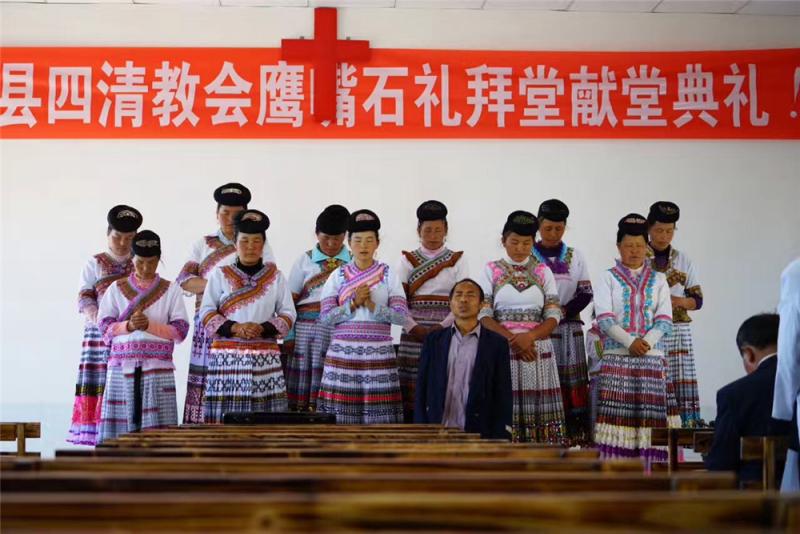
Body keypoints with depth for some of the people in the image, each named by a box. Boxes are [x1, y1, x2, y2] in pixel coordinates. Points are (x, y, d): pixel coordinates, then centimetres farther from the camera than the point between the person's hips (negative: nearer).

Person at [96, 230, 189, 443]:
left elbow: (181, 330, 2)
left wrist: (150, 325, -13)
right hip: (123, 365, 1)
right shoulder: (116, 288, 12)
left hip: (158, 368, -1)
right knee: (119, 425, -3)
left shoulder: (171, 290, 9)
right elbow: (105, 326, 6)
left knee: (156, 425, -7)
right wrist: (128, 326, -14)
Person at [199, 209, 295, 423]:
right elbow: (206, 312, 3)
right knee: (225, 411, -8)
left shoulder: (275, 276, 12)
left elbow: (288, 314, 8)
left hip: (265, 356, 1)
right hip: (227, 355, -1)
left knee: (265, 410, -8)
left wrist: (263, 328, -10)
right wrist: (234, 328, -13)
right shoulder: (220, 275, 8)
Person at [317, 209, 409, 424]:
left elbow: (402, 316, -1)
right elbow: (325, 316, -1)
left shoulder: (388, 275, 7)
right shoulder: (338, 276, 8)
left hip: (379, 354, 0)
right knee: (341, 412, -3)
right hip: (343, 353, 1)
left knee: (378, 414, -5)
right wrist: (353, 303, -12)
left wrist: (372, 306, -13)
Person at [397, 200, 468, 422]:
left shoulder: (457, 260, 9)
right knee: (412, 394, -4)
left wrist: (442, 327, -13)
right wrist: (414, 328, -12)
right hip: (414, 335, 0)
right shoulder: (407, 260, 9)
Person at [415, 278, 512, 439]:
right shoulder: (434, 340, 11)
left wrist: (499, 442, -8)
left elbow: (502, 397, 1)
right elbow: (422, 389, 8)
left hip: (477, 436, -2)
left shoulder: (497, 343, 4)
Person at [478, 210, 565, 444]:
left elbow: (553, 315, 4)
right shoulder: (491, 271, 6)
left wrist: (529, 337, -13)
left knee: (538, 408, -4)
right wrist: (512, 339, -15)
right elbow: (484, 314, -1)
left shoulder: (543, 271, 10)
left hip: (537, 349, 1)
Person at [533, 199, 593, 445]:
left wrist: (564, 310, -11)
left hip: (570, 326, 2)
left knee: (573, 382, -1)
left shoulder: (575, 256, 10)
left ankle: (575, 432, 1)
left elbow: (586, 293, 5)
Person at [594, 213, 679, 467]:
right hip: (616, 357, -2)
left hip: (652, 356, 2)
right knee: (618, 413, -7)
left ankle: (651, 466, -1)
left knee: (651, 412, -4)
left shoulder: (658, 280, 14)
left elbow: (665, 320, 4)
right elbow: (604, 318, -4)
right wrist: (630, 342, -16)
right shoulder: (608, 279, 8)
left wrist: (646, 342, -13)